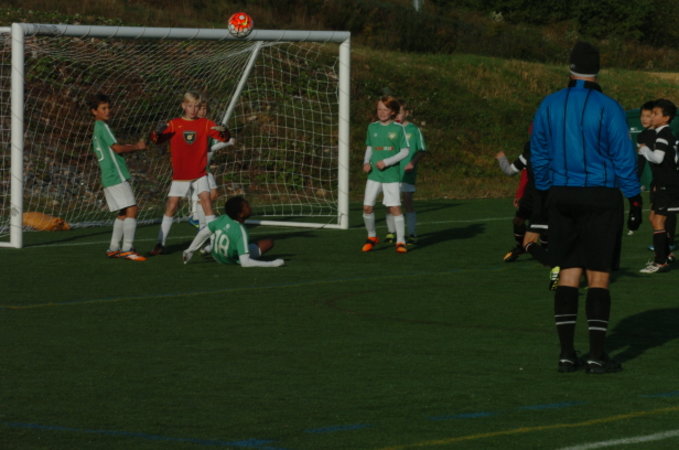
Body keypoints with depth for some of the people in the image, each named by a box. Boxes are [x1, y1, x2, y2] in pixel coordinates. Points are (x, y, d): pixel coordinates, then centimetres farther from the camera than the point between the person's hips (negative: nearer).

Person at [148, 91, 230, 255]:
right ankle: (160, 244, 9)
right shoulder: (174, 124, -1)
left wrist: (223, 131, -29)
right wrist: (158, 132, -29)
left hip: (199, 174, 0)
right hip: (179, 175, 0)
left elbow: (224, 138, -6)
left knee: (206, 201, -12)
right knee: (171, 206, 0)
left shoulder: (205, 124, -1)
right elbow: (157, 139, -6)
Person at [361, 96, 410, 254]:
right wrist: (366, 162, -1)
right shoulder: (372, 127, 8)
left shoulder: (398, 128, -3)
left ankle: (401, 241, 1)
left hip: (391, 174, -3)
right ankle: (371, 237, 19)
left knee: (395, 208, -8)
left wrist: (386, 162, -14)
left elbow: (405, 151, -4)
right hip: (374, 174, 3)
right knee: (367, 207, -2)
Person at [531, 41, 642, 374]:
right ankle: (597, 356, -2)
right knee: (598, 275, -1)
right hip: (601, 197, -4)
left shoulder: (549, 105, 2)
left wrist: (545, 191, 19)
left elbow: (539, 154, 9)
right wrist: (634, 196, 1)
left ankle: (566, 353, 5)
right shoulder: (608, 108, -10)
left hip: (562, 197, 4)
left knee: (569, 272, 8)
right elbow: (623, 156, -7)